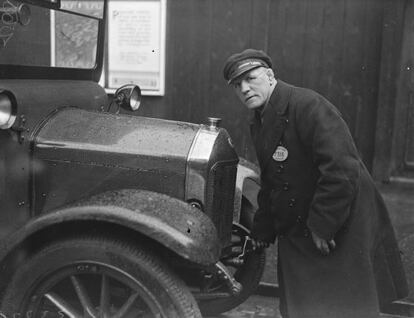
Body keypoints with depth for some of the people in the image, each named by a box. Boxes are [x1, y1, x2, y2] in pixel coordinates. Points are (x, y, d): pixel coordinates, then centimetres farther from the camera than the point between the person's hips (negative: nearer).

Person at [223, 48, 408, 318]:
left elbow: (341, 169, -27)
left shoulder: (308, 106, -19)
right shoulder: (259, 122, 10)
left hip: (340, 233, -8)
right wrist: (263, 229, 18)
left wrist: (322, 225, -22)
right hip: (296, 234, 8)